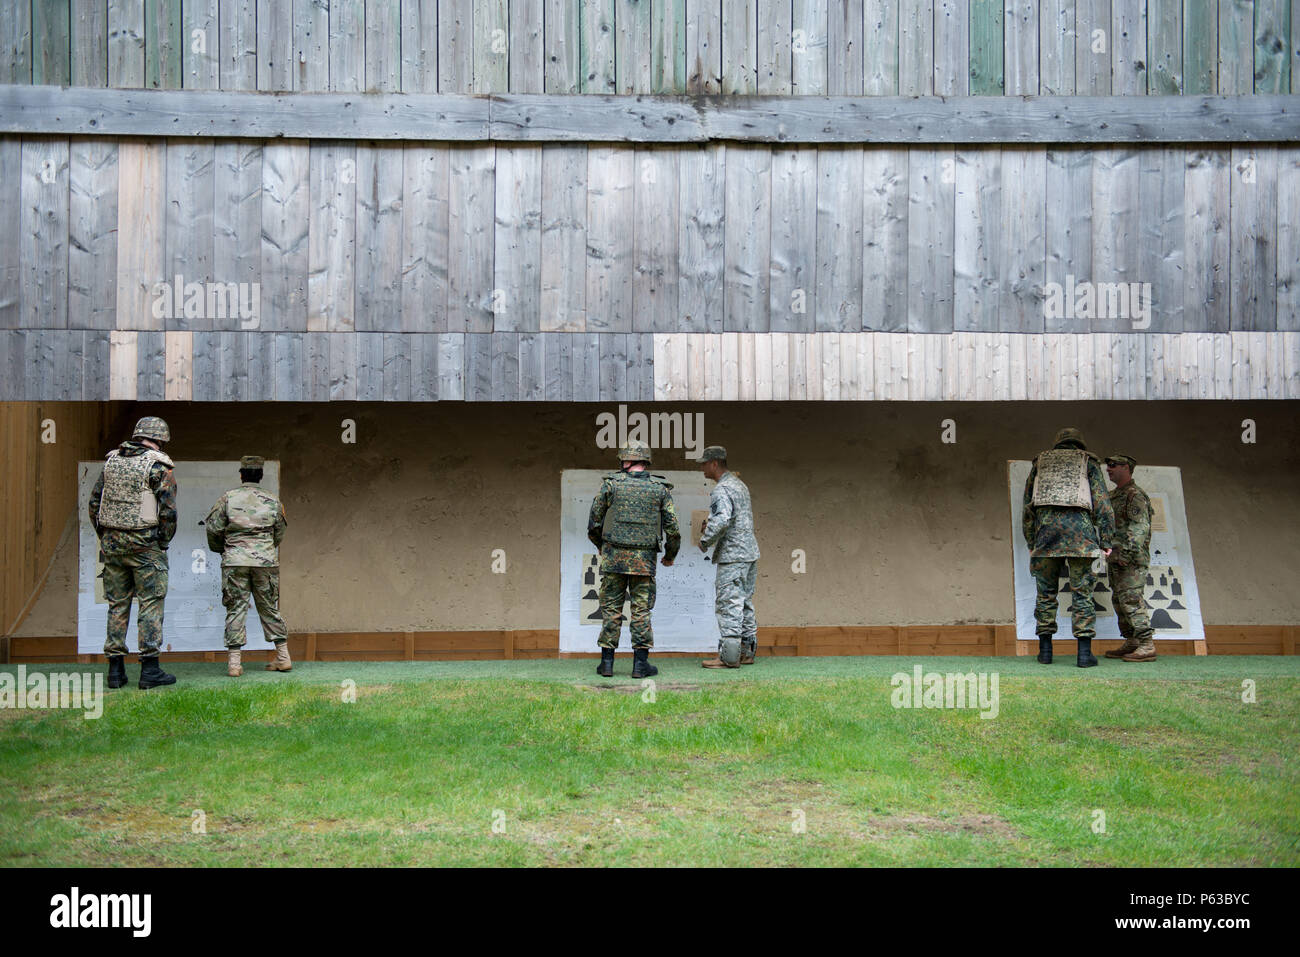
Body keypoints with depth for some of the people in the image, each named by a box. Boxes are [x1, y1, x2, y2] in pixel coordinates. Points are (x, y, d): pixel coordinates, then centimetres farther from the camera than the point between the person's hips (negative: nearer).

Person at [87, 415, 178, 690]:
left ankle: (116, 669, 11)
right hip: (145, 544, -5)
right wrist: (164, 543, 1)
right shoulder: (160, 466, -8)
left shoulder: (112, 460, 10)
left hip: (111, 543, 5)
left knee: (117, 605, 10)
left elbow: (95, 502, 12)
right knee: (151, 604, 0)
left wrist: (105, 539, 17)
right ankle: (149, 669, -1)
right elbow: (168, 511, -12)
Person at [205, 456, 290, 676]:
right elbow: (279, 534, 13)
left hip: (235, 562, -2)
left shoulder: (228, 498, 0)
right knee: (270, 608, 11)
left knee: (235, 609, 2)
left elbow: (213, 529, 1)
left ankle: (234, 661, -3)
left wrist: (222, 549, 20)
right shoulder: (272, 501, 6)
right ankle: (283, 656, 14)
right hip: (266, 561, 2)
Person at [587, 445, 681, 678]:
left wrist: (601, 546, 22)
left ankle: (607, 662, 7)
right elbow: (672, 529, 1)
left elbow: (594, 522, 4)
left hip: (614, 556, 0)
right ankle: (640, 663, 2)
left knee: (611, 608, 6)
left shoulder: (611, 484, -1)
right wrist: (670, 556, 18)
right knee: (641, 610, 4)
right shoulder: (660, 489, 2)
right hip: (644, 559, 0)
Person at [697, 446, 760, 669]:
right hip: (750, 552, 10)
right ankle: (747, 652, 17)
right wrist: (709, 528, 18)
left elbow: (721, 521, -27)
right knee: (745, 604, 13)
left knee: (728, 605, -8)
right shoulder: (740, 485, 17)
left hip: (732, 556, -10)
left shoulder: (721, 490, -15)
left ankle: (729, 656, -8)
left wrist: (705, 541, -11)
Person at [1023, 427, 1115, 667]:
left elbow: (1027, 507, 18)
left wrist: (1031, 543, 19)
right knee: (1082, 592, -1)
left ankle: (1045, 650, 5)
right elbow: (1102, 502, 6)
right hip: (1079, 526, -2)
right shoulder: (1088, 462, 16)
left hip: (1046, 525, 2)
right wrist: (1106, 540, 4)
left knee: (1045, 592, 7)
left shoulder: (1040, 463, 22)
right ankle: (1084, 653, -6)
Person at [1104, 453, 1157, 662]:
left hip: (1131, 560, -10)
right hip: (1115, 559, 10)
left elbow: (1140, 528, -18)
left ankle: (1147, 646, -13)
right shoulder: (1113, 495, 19)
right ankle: (1131, 643, 16)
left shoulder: (1134, 495, -10)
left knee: (1132, 600, -13)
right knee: (1120, 601, 10)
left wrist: (1127, 554, -24)